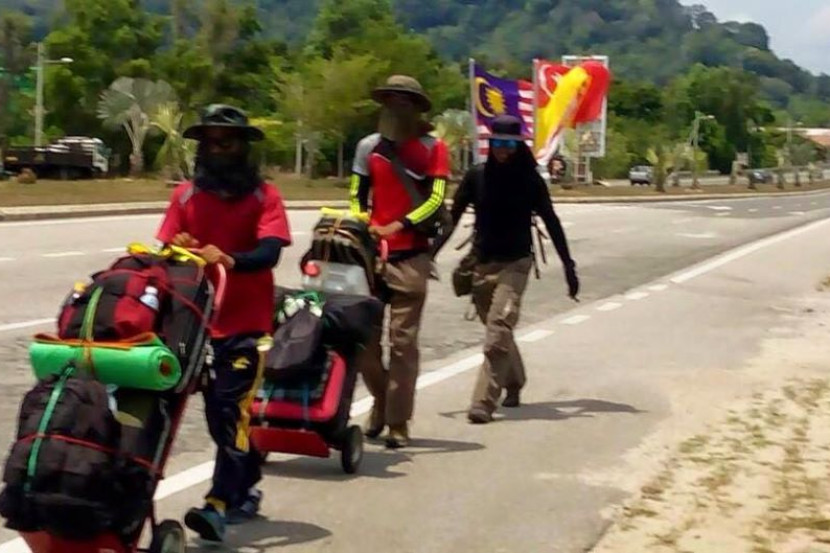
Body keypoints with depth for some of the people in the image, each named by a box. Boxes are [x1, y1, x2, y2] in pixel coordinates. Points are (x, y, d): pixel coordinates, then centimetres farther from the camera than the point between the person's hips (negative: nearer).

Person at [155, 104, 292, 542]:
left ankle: (219, 504, -14)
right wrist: (179, 252, -22)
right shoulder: (186, 195, 4)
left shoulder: (263, 195, -5)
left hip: (247, 322, -4)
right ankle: (246, 489, 30)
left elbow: (269, 252, -18)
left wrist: (229, 259, -37)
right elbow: (166, 251, 1)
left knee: (232, 409, -11)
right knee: (217, 412, 12)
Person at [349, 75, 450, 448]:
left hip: (411, 257, -2)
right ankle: (381, 398, 27)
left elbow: (436, 200, -6)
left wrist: (398, 226, -18)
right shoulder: (369, 146, 10)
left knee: (403, 340, -2)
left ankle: (398, 422, 4)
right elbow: (357, 196, 13)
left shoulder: (433, 149, 3)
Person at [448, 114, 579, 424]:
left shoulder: (530, 180, -2)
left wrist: (568, 265, 1)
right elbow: (453, 215, 4)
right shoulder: (476, 177, 3)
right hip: (481, 263, 3)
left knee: (498, 331, -17)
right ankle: (514, 385, 37)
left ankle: (483, 403, -21)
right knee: (498, 331, 15)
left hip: (515, 263, -3)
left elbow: (551, 222, 2)